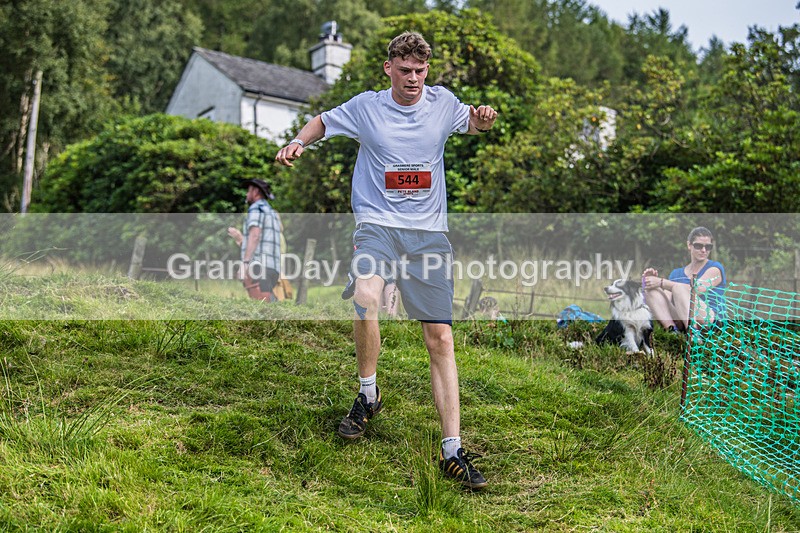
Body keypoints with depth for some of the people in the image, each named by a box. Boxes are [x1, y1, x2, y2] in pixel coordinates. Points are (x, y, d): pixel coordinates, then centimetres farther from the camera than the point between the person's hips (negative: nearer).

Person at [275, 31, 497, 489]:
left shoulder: (443, 102, 7)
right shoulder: (365, 107, 2)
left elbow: (470, 122, 28)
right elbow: (323, 121, 20)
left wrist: (482, 120, 4)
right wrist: (300, 141, -1)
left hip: (430, 232, 2)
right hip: (378, 223, -2)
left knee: (441, 339, -2)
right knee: (365, 299, -32)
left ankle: (453, 451, 5)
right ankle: (369, 395, -4)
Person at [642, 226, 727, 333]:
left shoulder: (715, 268, 7)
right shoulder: (676, 273, 23)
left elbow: (697, 289, -12)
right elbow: (667, 299, 11)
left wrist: (661, 282, -15)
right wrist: (654, 280, -6)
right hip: (681, 323, 5)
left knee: (678, 287, -27)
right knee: (651, 289, -11)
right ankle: (672, 330, -30)